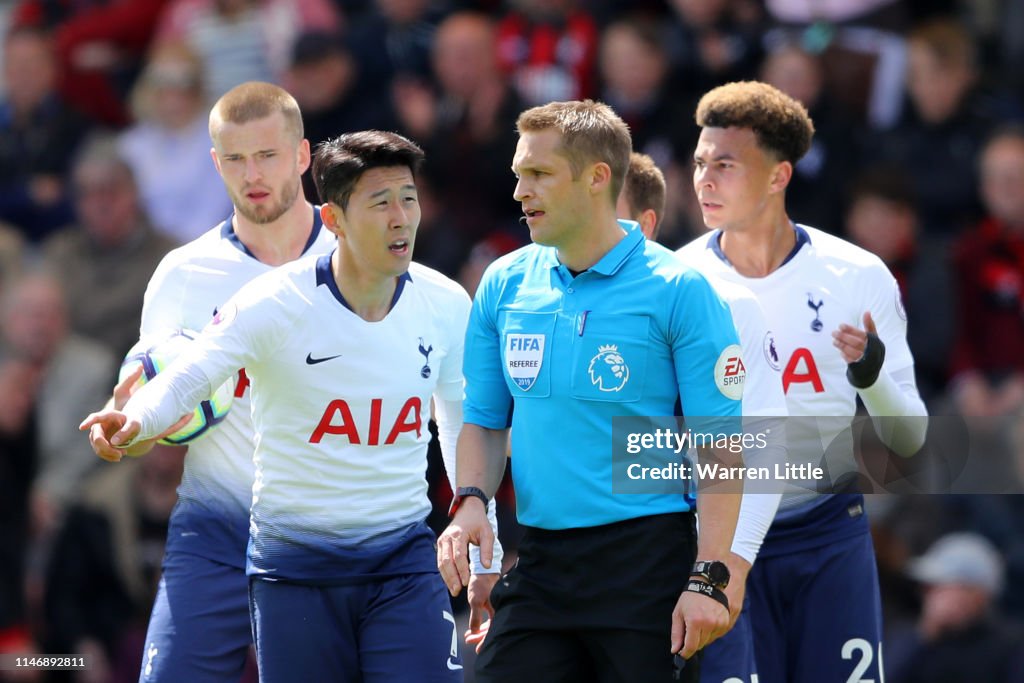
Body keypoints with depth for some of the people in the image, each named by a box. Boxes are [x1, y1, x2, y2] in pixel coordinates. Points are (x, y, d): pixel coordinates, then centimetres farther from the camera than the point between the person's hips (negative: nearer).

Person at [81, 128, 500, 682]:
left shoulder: (446, 305, 0)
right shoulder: (274, 303, -12)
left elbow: (463, 425, 13)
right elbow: (183, 381, -18)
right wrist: (135, 419, -41)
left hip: (404, 557, 2)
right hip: (294, 566, -2)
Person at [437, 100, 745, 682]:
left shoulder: (679, 291, -7)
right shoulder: (504, 285, 9)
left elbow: (720, 445, -9)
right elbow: (485, 421, 18)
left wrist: (709, 579, -16)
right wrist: (472, 502, -2)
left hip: (646, 565, -4)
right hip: (540, 563, 5)